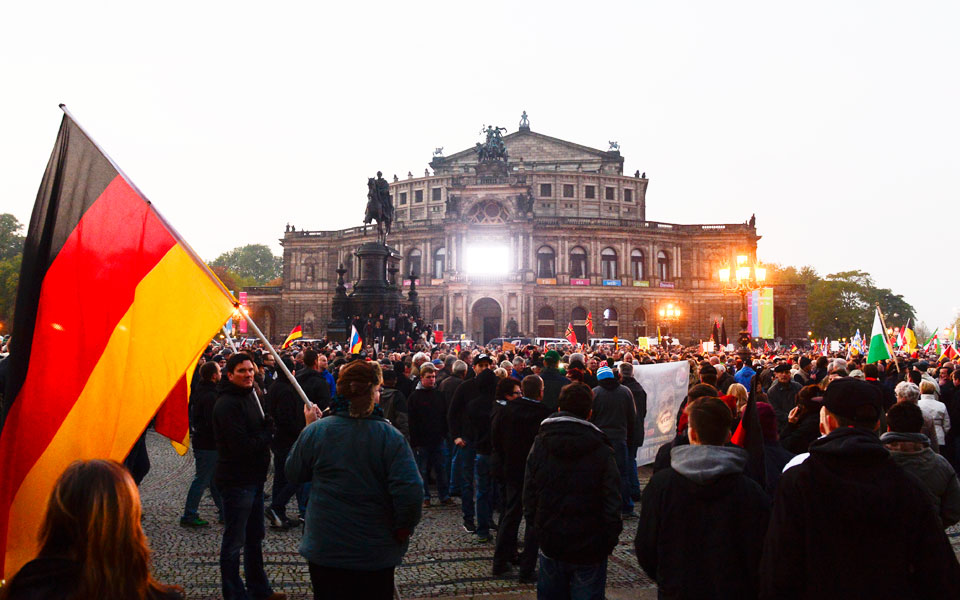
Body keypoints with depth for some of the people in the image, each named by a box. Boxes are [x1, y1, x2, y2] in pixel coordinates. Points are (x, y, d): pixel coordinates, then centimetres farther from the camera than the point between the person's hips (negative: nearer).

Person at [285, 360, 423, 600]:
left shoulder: (315, 431, -12)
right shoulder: (390, 436, -16)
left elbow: (294, 474, 5)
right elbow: (411, 492, -22)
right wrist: (402, 530, -5)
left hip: (324, 550, 2)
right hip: (376, 553, -1)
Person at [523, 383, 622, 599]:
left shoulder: (540, 444, -4)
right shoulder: (602, 451, -12)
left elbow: (529, 495, -1)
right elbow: (612, 503, -11)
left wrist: (536, 528, 10)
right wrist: (609, 541, 1)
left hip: (551, 547, 3)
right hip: (590, 549, -2)